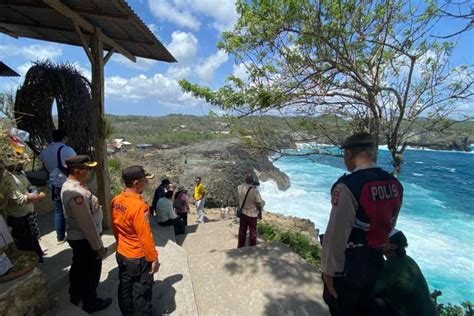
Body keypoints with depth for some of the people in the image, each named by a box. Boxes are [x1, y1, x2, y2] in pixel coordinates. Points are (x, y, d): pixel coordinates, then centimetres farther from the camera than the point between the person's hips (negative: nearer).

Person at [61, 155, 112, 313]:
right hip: (85, 239, -9)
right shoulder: (77, 193, -33)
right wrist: (98, 246, -18)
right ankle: (90, 303, 37)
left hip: (76, 237, 9)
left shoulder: (68, 186, -1)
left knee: (78, 267, 29)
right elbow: (87, 224, -28)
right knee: (91, 272, 14)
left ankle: (75, 296, 53)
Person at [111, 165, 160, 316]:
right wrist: (154, 258, -13)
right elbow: (145, 236, -25)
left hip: (121, 254, 8)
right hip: (139, 258, -7)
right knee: (142, 292, 13)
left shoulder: (116, 201, -5)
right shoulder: (139, 205, -30)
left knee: (125, 288, 24)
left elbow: (115, 227, 7)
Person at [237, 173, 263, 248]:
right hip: (252, 214, -4)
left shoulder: (239, 188, -10)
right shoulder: (255, 190, -24)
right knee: (253, 231, 14)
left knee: (242, 231, 18)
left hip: (242, 213, 4)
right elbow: (258, 204, -16)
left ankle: (240, 247, 33)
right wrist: (260, 214, 0)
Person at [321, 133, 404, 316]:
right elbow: (388, 227, 4)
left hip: (348, 266, -6)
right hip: (376, 262, 7)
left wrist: (329, 271, -13)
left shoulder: (348, 186, -27)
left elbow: (337, 234, -22)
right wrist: (375, 249, 12)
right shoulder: (395, 184, -3)